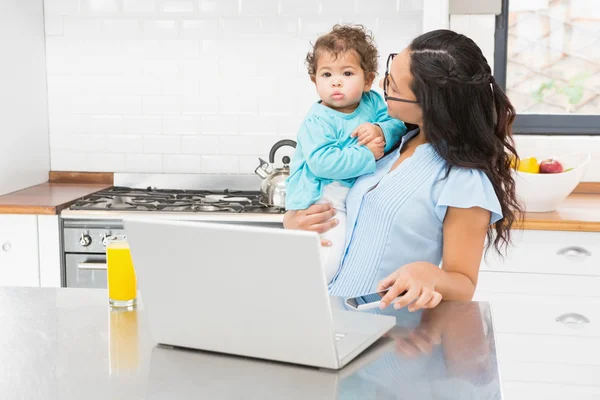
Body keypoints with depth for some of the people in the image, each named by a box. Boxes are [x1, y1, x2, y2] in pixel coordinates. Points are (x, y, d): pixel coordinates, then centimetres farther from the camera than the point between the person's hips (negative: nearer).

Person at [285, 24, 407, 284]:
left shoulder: (372, 102, 5)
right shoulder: (317, 121, -16)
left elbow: (398, 124, 4)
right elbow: (321, 162, -27)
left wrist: (381, 131, -19)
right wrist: (366, 156, -23)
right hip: (320, 198, -7)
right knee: (331, 250, -24)